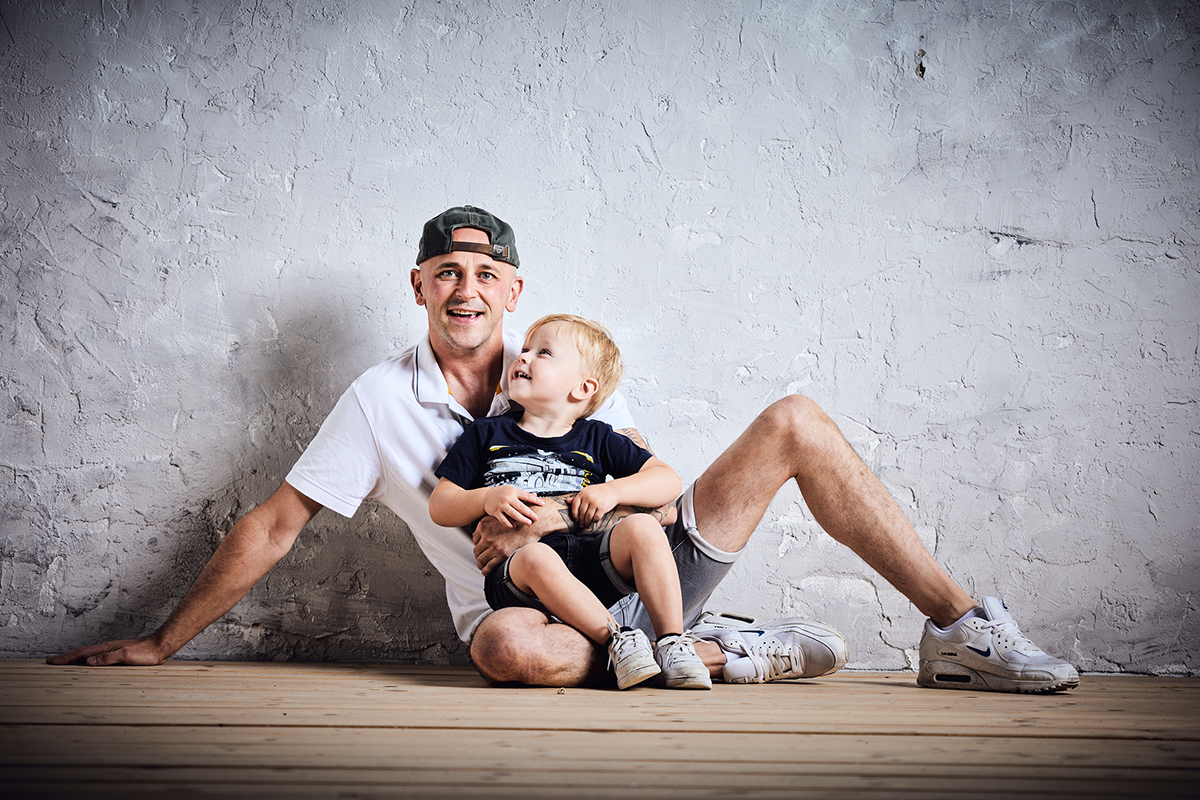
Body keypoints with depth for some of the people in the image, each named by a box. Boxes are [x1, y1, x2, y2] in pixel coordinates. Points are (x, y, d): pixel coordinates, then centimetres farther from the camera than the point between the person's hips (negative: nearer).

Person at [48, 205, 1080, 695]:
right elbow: (272, 528, 1)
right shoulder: (381, 400, 0)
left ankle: (960, 632, -10)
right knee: (509, 645, -44)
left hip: (637, 572, 4)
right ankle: (727, 654, -19)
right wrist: (161, 644, 0)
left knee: (793, 422, -9)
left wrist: (562, 511, -18)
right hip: (535, 608, -3)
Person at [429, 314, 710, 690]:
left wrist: (613, 490, -6)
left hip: (591, 561, 1)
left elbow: (668, 481, 12)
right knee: (537, 558, -36)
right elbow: (440, 507, 14)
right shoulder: (486, 434, 17)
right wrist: (487, 498, -7)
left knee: (642, 528, -26)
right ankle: (615, 637, -27)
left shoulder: (596, 440, 17)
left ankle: (673, 641, -22)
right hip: (514, 572, -1)